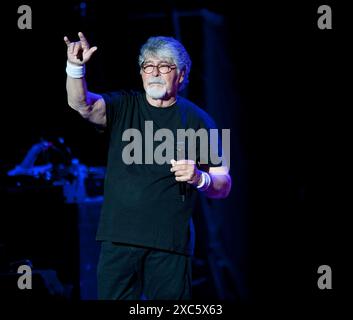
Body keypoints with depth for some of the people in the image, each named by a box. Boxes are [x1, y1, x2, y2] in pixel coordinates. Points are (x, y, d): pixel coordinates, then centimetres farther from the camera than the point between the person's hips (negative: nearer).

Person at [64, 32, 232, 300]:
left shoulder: (197, 120, 6)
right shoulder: (124, 106, 10)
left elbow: (224, 185, 6)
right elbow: (82, 104, -10)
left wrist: (200, 178, -16)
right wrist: (76, 67, -28)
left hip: (171, 243, -1)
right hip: (119, 237, 1)